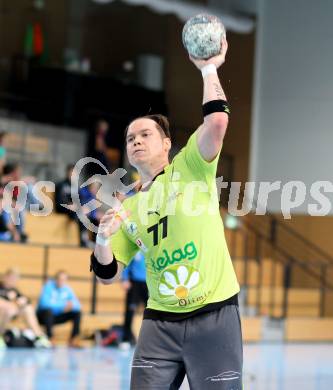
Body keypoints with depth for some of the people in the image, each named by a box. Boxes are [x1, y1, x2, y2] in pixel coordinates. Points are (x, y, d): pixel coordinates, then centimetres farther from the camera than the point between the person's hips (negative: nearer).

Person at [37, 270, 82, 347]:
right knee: (48, 310, -38)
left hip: (57, 317, 6)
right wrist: (62, 305, -32)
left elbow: (77, 305, -3)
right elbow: (44, 302, -31)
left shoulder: (67, 289, -1)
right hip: (44, 315, -5)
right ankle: (50, 339, -32)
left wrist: (71, 305, -28)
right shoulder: (49, 286, -17)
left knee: (77, 312, -10)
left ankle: (73, 340, -10)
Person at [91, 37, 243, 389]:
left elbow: (217, 121, -16)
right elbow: (108, 275, 14)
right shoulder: (129, 208, 13)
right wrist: (103, 240, -5)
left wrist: (209, 69, -7)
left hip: (214, 316, -4)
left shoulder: (190, 168, 2)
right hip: (159, 323, 4)